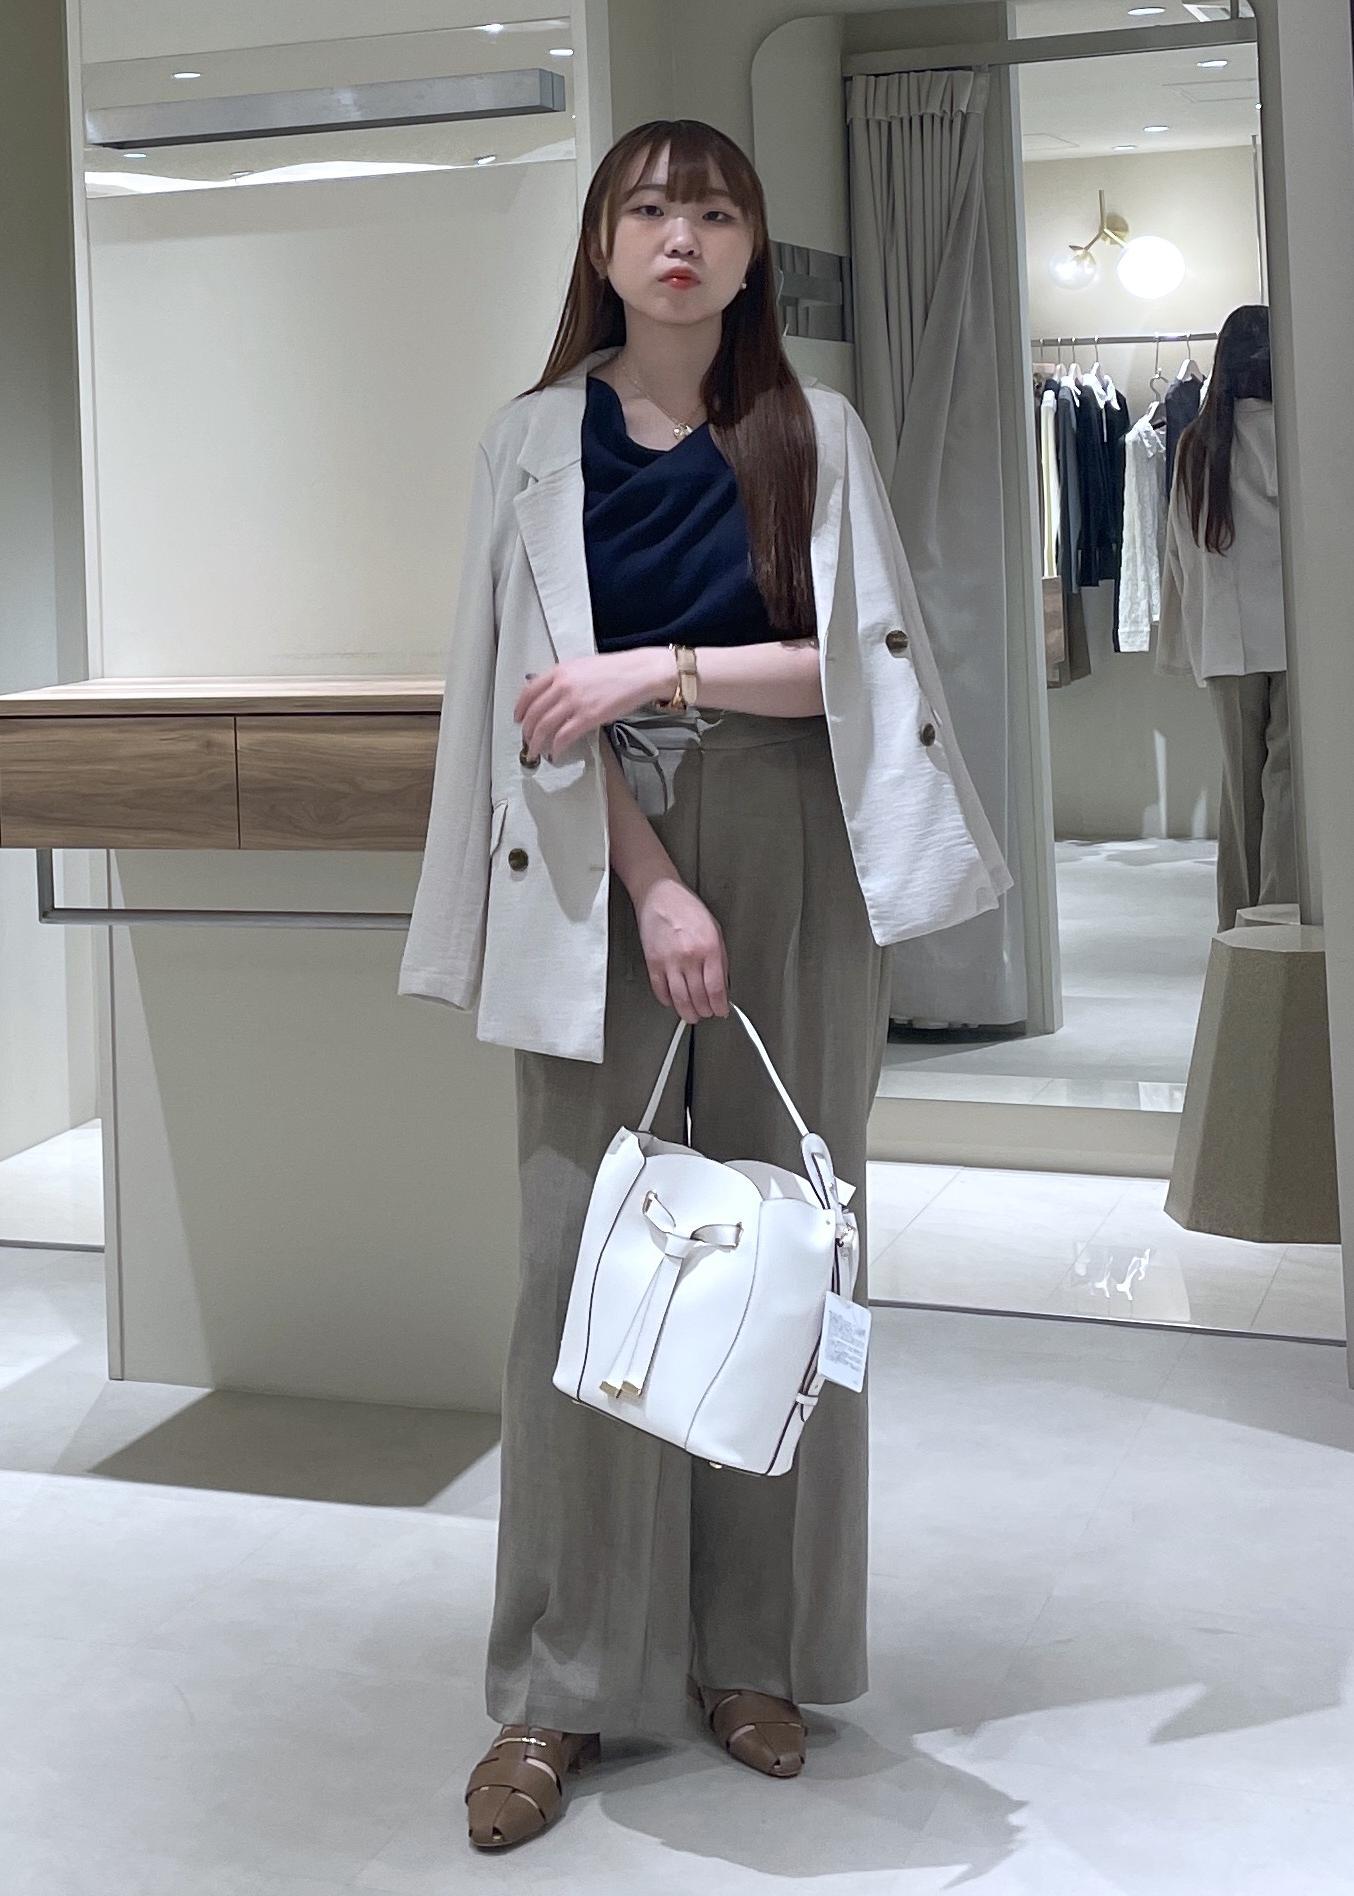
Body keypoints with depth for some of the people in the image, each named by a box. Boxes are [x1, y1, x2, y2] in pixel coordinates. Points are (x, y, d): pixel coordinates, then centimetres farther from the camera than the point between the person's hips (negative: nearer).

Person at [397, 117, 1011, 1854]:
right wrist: (655, 891, -13)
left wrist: (661, 670, -13)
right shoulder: (534, 441, 5)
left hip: (790, 865, 1)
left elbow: (858, 659, 0)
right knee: (585, 1250, -3)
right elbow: (546, 696, -3)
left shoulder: (814, 431, 7)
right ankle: (565, 1685, 6)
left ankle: (758, 1652, 15)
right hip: (600, 875, -1)